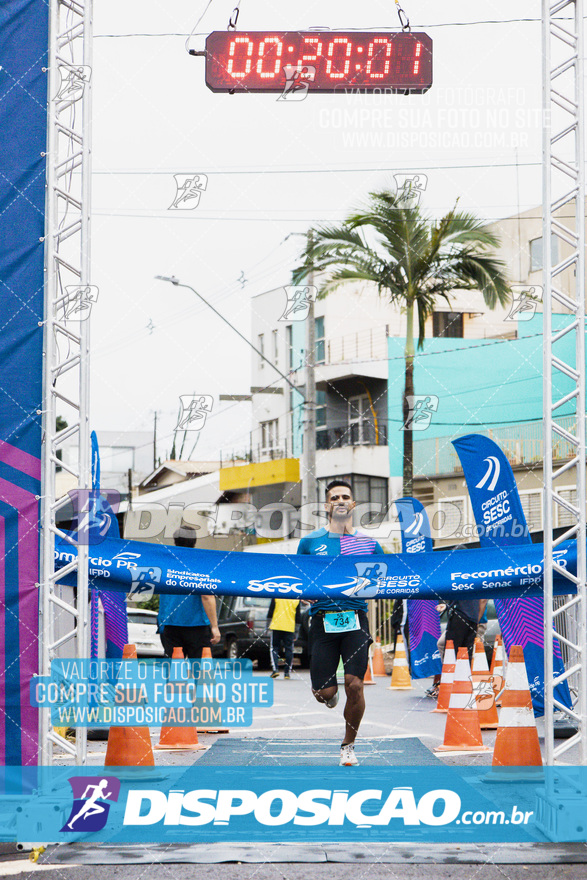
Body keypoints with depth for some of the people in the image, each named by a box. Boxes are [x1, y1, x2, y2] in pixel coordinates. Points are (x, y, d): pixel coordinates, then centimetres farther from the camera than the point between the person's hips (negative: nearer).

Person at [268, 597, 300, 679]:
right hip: (290, 628, 1)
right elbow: (298, 617, 7)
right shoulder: (296, 599, 4)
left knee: (274, 648, 8)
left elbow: (271, 611, 0)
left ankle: (275, 669, -7)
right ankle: (287, 672, 6)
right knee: (288, 649, 7)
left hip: (276, 626, -1)